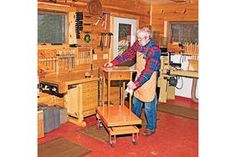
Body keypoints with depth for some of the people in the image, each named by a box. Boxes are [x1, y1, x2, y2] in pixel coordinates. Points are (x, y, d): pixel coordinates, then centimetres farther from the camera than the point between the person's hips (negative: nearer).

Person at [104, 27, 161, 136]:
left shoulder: (154, 49, -25)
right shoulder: (138, 44, -3)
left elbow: (149, 70, -29)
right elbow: (127, 54, 4)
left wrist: (136, 83, -33)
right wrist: (113, 63, -3)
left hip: (148, 79, -7)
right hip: (139, 78, 8)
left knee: (149, 105, 3)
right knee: (136, 102, 20)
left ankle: (151, 128, 22)